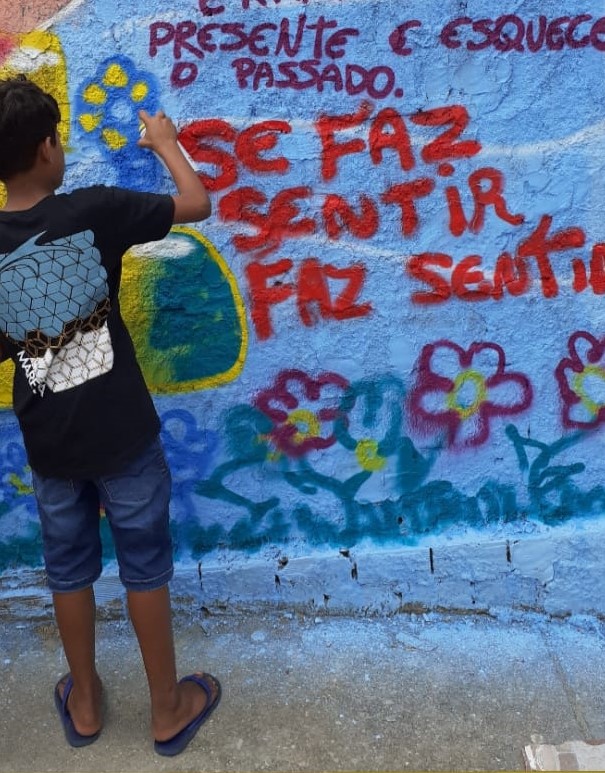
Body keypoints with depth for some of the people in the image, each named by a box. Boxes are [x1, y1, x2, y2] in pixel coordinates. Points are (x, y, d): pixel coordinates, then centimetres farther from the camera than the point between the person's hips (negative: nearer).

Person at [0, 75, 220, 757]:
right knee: (144, 566, 13)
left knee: (69, 569, 20)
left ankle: (84, 704, 39)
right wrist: (166, 142, 14)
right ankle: (168, 708, 29)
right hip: (122, 432, -3)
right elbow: (197, 203, -3)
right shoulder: (95, 211, -15)